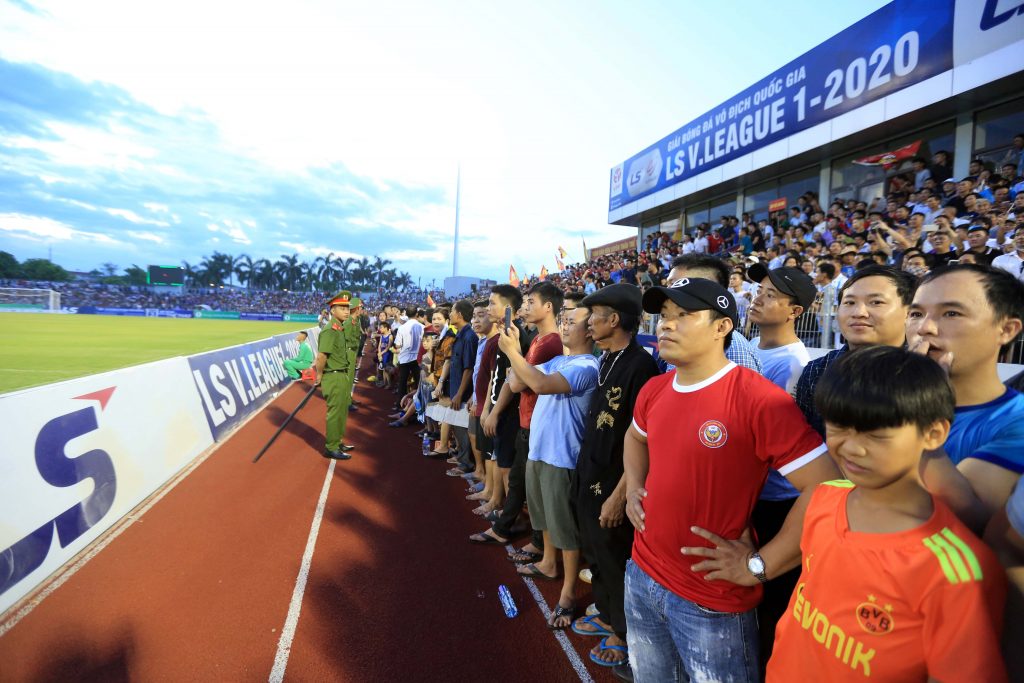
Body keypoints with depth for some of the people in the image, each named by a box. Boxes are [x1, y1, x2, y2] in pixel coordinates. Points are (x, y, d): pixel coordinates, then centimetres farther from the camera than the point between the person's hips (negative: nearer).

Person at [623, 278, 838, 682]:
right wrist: (634, 487, 5)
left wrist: (759, 566, -19)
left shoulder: (759, 399, -22)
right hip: (641, 574, 7)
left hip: (712, 602, -6)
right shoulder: (654, 390, 0)